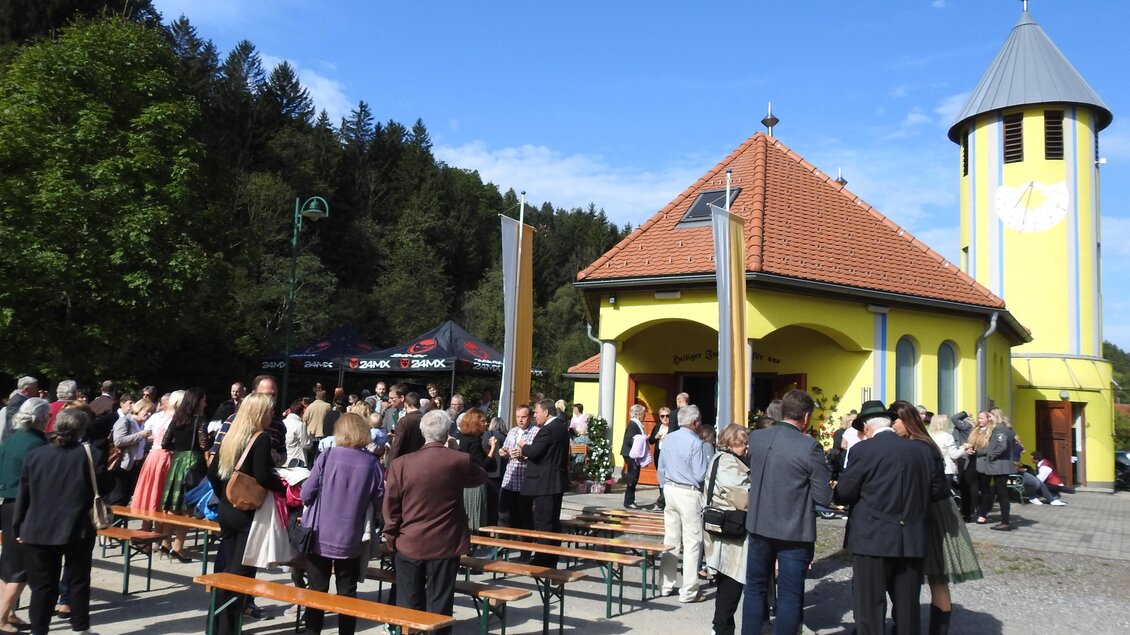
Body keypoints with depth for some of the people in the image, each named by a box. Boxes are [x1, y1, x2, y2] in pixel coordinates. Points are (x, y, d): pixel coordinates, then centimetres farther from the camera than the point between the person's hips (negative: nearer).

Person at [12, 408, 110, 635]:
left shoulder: (34, 455, 1)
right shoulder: (92, 454, -8)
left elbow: (23, 495, 4)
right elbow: (103, 489, -1)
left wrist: (18, 527, 11)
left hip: (39, 530, 2)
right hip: (78, 529, -1)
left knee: (42, 584, 9)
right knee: (78, 581, 12)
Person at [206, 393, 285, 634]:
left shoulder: (230, 436, 9)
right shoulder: (262, 438, -14)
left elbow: (213, 472, 12)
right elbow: (262, 477, -25)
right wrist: (286, 486, -12)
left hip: (226, 510, 7)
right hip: (249, 513, -7)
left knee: (226, 567, 15)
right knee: (241, 571, 1)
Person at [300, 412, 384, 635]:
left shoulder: (326, 457, -10)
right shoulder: (372, 464, -9)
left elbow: (306, 494, -6)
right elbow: (378, 503, -3)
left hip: (320, 537, 0)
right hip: (351, 540, 0)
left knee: (316, 591, 12)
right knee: (348, 594, 12)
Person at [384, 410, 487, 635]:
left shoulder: (400, 464, -7)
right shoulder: (460, 461, -9)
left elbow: (391, 508, -3)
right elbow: (481, 477, 13)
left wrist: (392, 539, 9)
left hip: (408, 545, 1)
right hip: (445, 545, -1)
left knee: (409, 607, 12)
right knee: (439, 607, 6)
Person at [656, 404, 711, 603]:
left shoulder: (668, 439, 6)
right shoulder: (696, 443, -16)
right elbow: (701, 475, -16)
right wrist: (710, 463, 3)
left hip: (670, 490, 7)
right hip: (689, 493, -7)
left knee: (670, 539, 14)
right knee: (692, 542, 0)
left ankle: (667, 585, 20)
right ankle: (688, 591, 2)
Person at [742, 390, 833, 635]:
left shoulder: (755, 437, -2)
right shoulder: (810, 447, -18)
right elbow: (824, 497, -15)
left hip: (759, 526, 5)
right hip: (794, 532, -4)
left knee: (756, 589, 17)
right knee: (789, 596, 7)